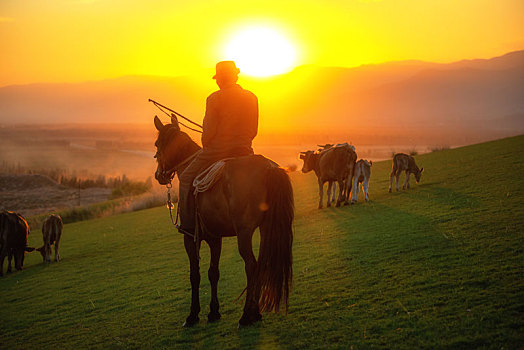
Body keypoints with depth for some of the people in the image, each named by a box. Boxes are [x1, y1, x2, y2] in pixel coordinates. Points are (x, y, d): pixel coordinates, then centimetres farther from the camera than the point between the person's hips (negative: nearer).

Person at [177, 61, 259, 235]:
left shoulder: (215, 98, -9)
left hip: (217, 149, -5)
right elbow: (253, 130, 11)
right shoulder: (252, 98, 6)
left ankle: (188, 224, 3)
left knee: (186, 179, 9)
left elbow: (208, 131, -10)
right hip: (243, 151, 5)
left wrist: (205, 146, 8)